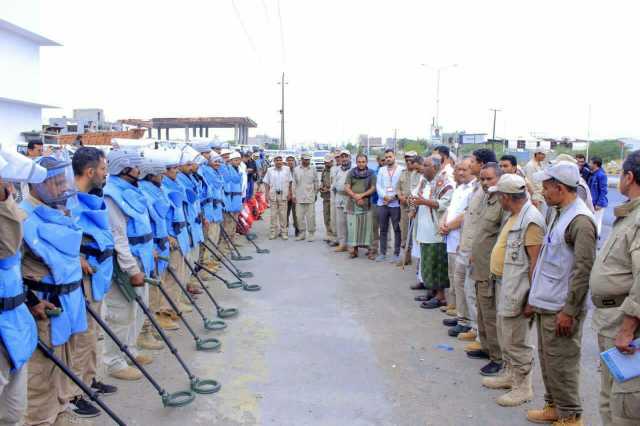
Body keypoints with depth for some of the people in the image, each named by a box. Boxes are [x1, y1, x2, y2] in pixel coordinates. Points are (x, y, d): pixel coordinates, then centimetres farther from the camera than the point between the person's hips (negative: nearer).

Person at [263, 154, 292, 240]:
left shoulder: (286, 169, 4)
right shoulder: (270, 170, 6)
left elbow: (289, 182, 7)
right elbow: (266, 183, 8)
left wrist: (289, 193, 1)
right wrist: (267, 194, 1)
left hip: (283, 194, -1)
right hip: (273, 194, 1)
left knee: (283, 214, 1)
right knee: (273, 214, 3)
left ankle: (284, 232, 8)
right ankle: (273, 232, 10)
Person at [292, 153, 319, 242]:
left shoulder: (313, 169, 5)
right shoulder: (296, 169, 6)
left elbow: (316, 182, 10)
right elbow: (293, 183, 8)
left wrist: (315, 194, 9)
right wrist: (294, 195, 4)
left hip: (310, 197, -1)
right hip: (299, 197, 1)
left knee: (310, 216, -1)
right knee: (300, 216, 4)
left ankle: (311, 234, 7)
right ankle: (301, 233, 15)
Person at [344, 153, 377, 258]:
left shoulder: (371, 174, 6)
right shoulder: (351, 173, 10)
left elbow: (373, 188, -1)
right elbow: (347, 188, 3)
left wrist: (361, 195, -13)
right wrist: (355, 196, -11)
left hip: (365, 204, -1)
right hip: (352, 204, 1)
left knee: (366, 226, -1)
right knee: (352, 226, 0)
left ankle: (368, 247, 6)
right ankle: (354, 248, 4)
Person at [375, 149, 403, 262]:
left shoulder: (401, 170, 0)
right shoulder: (381, 170, 11)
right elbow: (378, 185, 5)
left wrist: (392, 197, -13)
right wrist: (384, 196, -10)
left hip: (396, 204, -3)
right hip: (382, 203, 4)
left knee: (397, 229, 1)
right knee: (383, 229, 9)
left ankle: (396, 253, 9)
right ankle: (382, 253, 16)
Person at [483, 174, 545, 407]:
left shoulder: (531, 220, -20)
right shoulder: (515, 216, 10)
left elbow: (535, 260, -21)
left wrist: (530, 294, -19)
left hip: (516, 289, -10)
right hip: (504, 284, 10)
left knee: (515, 340, 1)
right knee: (505, 335, 21)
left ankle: (523, 386, 15)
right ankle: (510, 374, 36)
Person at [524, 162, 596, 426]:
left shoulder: (580, 220, -18)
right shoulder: (560, 214, 12)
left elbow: (583, 270, -20)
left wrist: (568, 311, -19)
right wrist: (535, 298, 19)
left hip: (560, 309, -9)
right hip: (545, 304, 9)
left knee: (561, 363, 2)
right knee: (547, 359, 18)